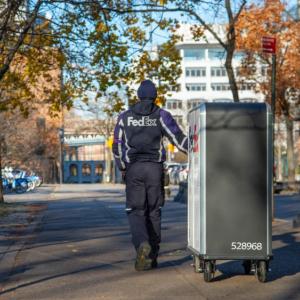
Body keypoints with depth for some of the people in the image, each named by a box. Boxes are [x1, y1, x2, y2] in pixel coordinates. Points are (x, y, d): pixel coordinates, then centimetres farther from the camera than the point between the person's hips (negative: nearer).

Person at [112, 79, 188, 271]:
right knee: (154, 212, 9)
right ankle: (152, 256, 10)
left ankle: (142, 243, -24)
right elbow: (178, 138, -5)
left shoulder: (125, 117, 8)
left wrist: (123, 168, 22)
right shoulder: (161, 115, 2)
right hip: (155, 168, 0)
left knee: (136, 211, 4)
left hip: (133, 169, 0)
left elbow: (117, 146, 10)